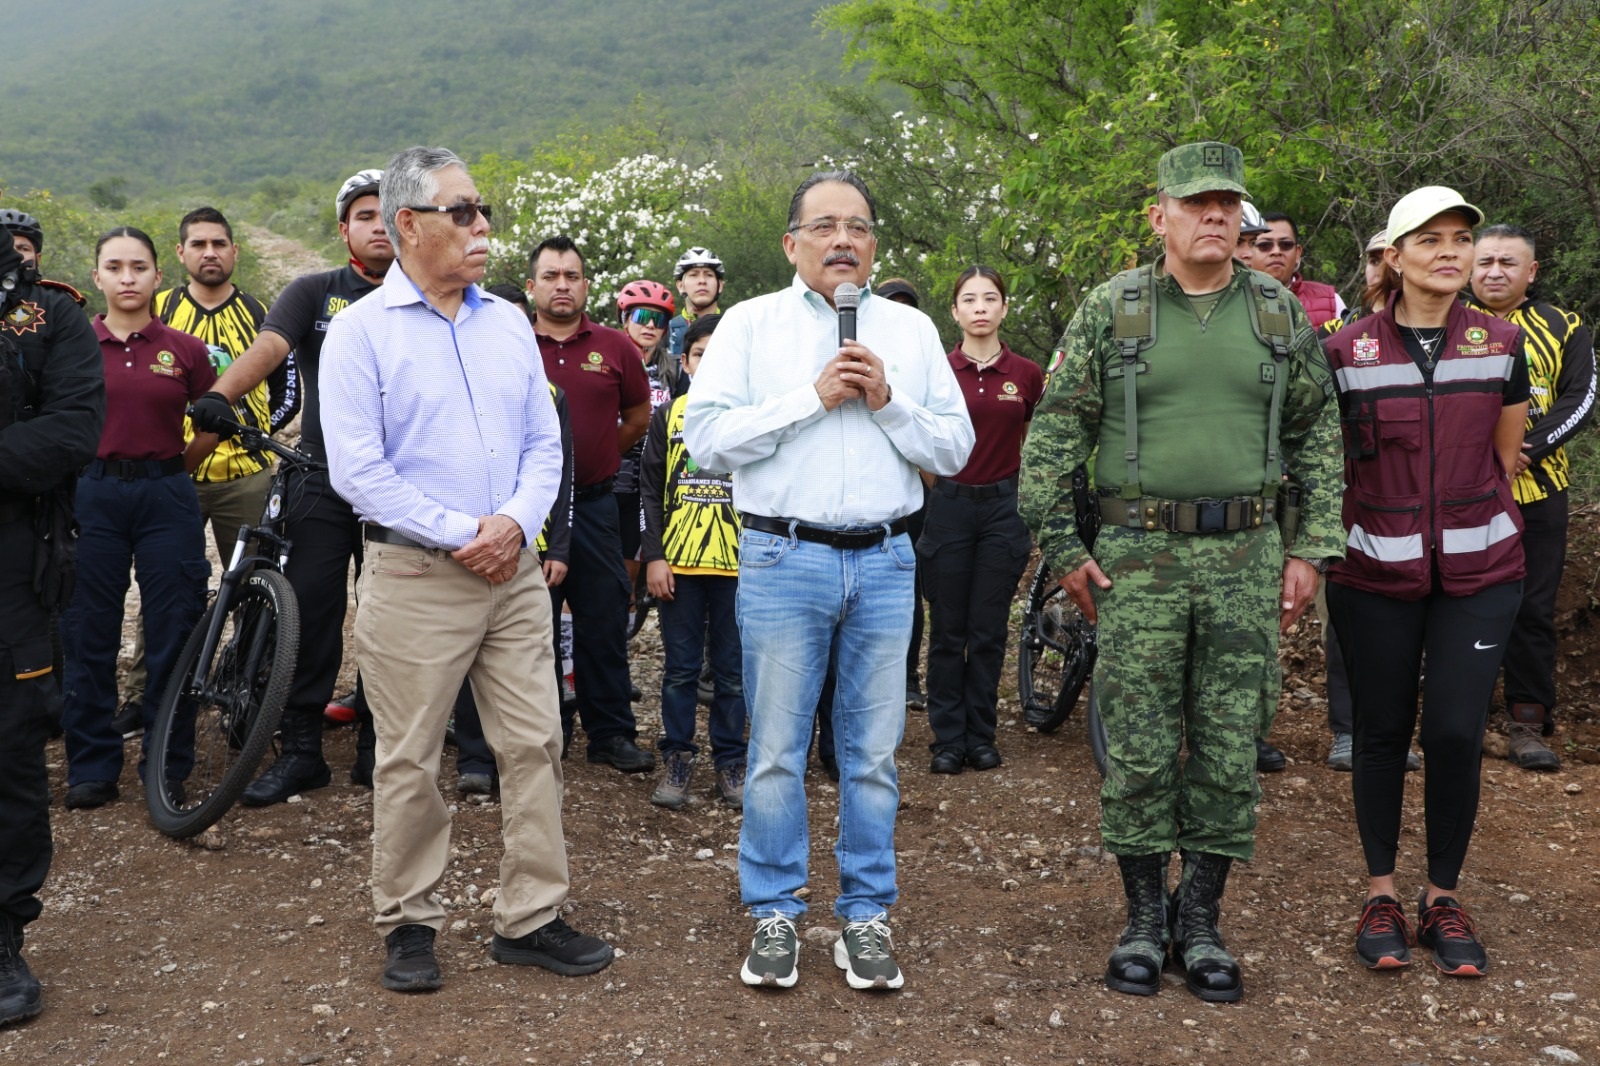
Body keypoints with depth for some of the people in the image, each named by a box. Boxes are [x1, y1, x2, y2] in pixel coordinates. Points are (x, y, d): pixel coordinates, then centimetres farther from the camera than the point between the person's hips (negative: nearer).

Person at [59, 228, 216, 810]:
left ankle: (166, 763, 16)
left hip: (165, 496, 0)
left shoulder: (185, 350, 2)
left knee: (173, 632, 3)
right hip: (92, 495, 0)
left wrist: (173, 470, 9)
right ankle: (92, 765, 17)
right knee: (88, 634, 5)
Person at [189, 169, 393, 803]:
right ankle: (300, 750, 8)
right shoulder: (315, 292, 7)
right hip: (323, 479, 0)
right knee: (310, 614, -2)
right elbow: (268, 347, -9)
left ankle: (378, 747, 18)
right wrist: (220, 395, -28)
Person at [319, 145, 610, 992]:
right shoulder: (361, 330, -4)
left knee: (534, 745, 6)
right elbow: (356, 468, -11)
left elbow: (544, 444, 11)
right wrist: (461, 533, -15)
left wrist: (516, 521, -8)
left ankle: (531, 918, 17)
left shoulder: (509, 323, 11)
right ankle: (409, 922, 21)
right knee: (408, 762, 4)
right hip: (414, 577, -4)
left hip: (515, 571, 5)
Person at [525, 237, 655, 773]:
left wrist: (599, 457, 11)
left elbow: (639, 417, 14)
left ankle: (612, 733, 14)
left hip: (594, 504, 0)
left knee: (603, 623, 4)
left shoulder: (615, 347, 3)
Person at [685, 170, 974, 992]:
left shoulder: (912, 330, 12)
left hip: (885, 561, 2)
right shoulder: (751, 323, 5)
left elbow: (955, 448, 8)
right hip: (783, 559, -2)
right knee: (777, 752, 4)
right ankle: (773, 913, 17)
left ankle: (866, 914, 20)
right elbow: (706, 437, -6)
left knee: (873, 753, 8)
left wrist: (887, 402, -8)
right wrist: (813, 397, -10)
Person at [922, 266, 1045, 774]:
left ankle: (981, 737, 18)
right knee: (948, 632, 4)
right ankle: (948, 739, 14)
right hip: (949, 506, -1)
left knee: (989, 632, 6)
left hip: (1004, 508, 1)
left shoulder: (1027, 374, 2)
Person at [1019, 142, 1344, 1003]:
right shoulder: (1111, 310, 1)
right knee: (1138, 750, 2)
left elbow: (1316, 433, 11)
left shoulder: (1280, 313, 8)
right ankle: (1144, 917, 19)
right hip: (1138, 556, -2)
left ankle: (1201, 920, 20)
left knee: (1230, 749, 6)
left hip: (1246, 556, 2)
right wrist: (1062, 548, -4)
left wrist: (1310, 548, 4)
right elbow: (1054, 431, 1)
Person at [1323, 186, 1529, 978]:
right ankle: (1381, 893, 21)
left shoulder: (1500, 343, 2)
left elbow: (1504, 459, 13)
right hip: (1376, 572, -1)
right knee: (1382, 731, 7)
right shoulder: (1347, 351, -3)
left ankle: (1443, 898, 16)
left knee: (1455, 733, -2)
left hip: (1478, 572, 1)